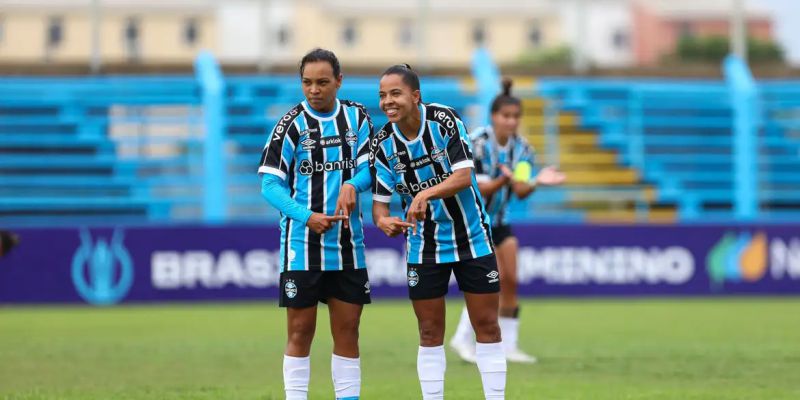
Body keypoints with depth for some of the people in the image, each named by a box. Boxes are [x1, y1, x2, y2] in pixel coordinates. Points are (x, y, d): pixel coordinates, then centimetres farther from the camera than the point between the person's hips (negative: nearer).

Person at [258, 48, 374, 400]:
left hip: (348, 245, 3)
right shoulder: (292, 123, -6)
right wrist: (307, 216, -21)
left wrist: (352, 184, -19)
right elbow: (270, 184, -8)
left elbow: (368, 167, 4)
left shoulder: (357, 117, 5)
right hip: (301, 245, -3)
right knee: (301, 331, -1)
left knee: (347, 331, 6)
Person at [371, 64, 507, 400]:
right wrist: (383, 220, -29)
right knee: (430, 333, 4)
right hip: (423, 248, 2)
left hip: (472, 239, -2)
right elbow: (380, 200, -6)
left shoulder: (444, 120, -16)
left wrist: (427, 193, -39)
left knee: (486, 326, 2)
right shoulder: (383, 143, -8)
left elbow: (464, 175, -23)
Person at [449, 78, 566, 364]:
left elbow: (521, 191, -11)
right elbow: (477, 190, -22)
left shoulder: (521, 148, -4)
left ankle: (508, 346, 7)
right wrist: (503, 180, -39)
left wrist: (536, 182, -32)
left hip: (497, 221, 6)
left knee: (510, 280, 0)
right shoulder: (477, 143, -19)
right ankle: (463, 338, -6)